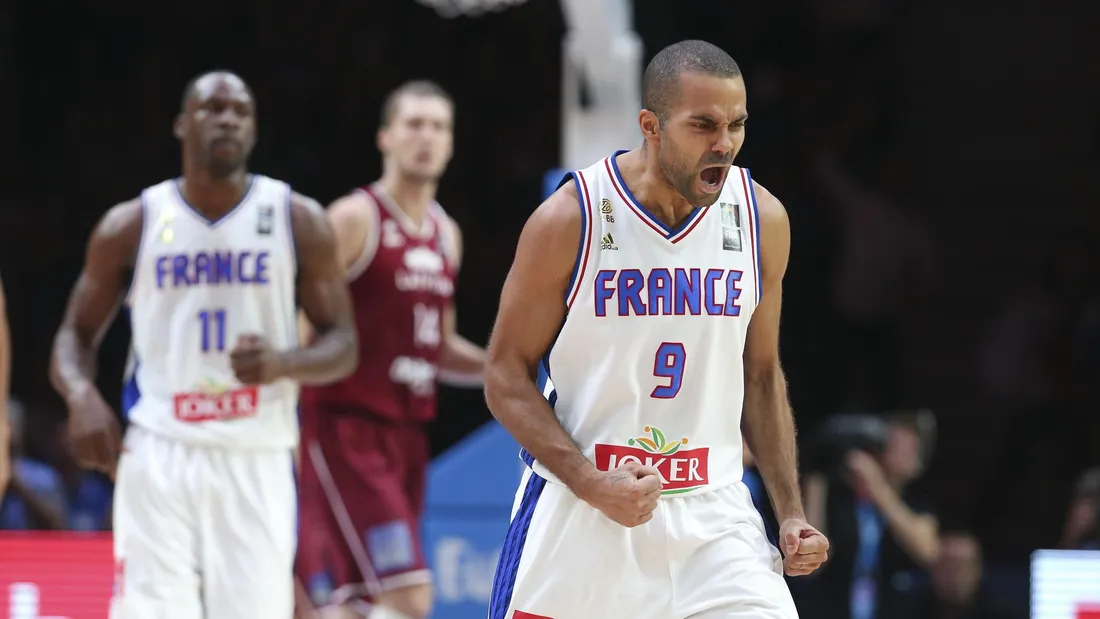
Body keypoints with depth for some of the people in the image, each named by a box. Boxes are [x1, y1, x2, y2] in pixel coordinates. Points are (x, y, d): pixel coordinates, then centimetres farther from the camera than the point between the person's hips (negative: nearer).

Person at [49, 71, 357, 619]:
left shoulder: (298, 222, 4)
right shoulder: (131, 225, 5)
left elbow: (342, 346, 7)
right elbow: (76, 334, 12)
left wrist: (285, 363, -16)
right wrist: (82, 395, -10)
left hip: (257, 464, 1)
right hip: (159, 456, 0)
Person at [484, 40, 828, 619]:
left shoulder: (762, 220, 0)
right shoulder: (568, 220, -11)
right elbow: (506, 376, -5)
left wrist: (790, 513, 5)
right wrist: (592, 483, -18)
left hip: (712, 512, 2)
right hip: (577, 510, -2)